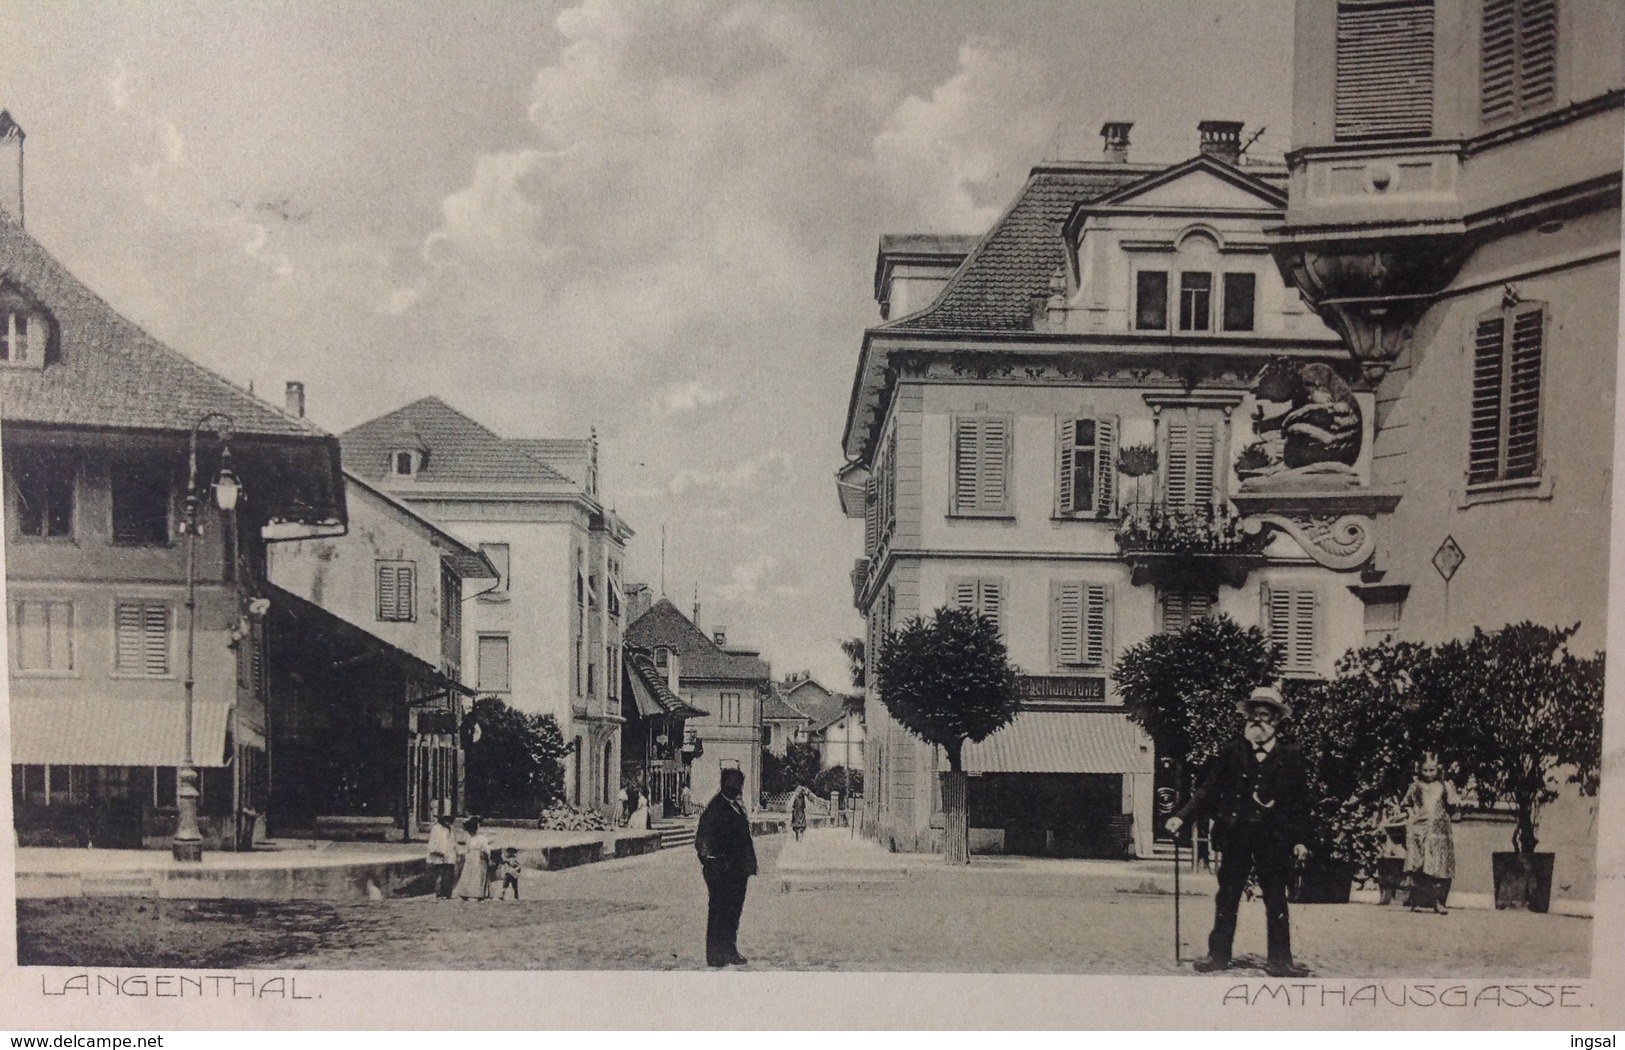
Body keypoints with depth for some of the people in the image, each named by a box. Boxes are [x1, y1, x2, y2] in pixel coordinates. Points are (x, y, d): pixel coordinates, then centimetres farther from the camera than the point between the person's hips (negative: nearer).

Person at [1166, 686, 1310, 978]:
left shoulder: (1290, 757, 3)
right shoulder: (1232, 753, 3)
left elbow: (1298, 803, 7)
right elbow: (1208, 790, 3)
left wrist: (1299, 839, 1)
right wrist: (1183, 817, -7)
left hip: (1273, 840, -1)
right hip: (1235, 836, 1)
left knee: (1276, 900, 3)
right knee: (1227, 898, 7)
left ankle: (1280, 961, 11)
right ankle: (1218, 954, 16)